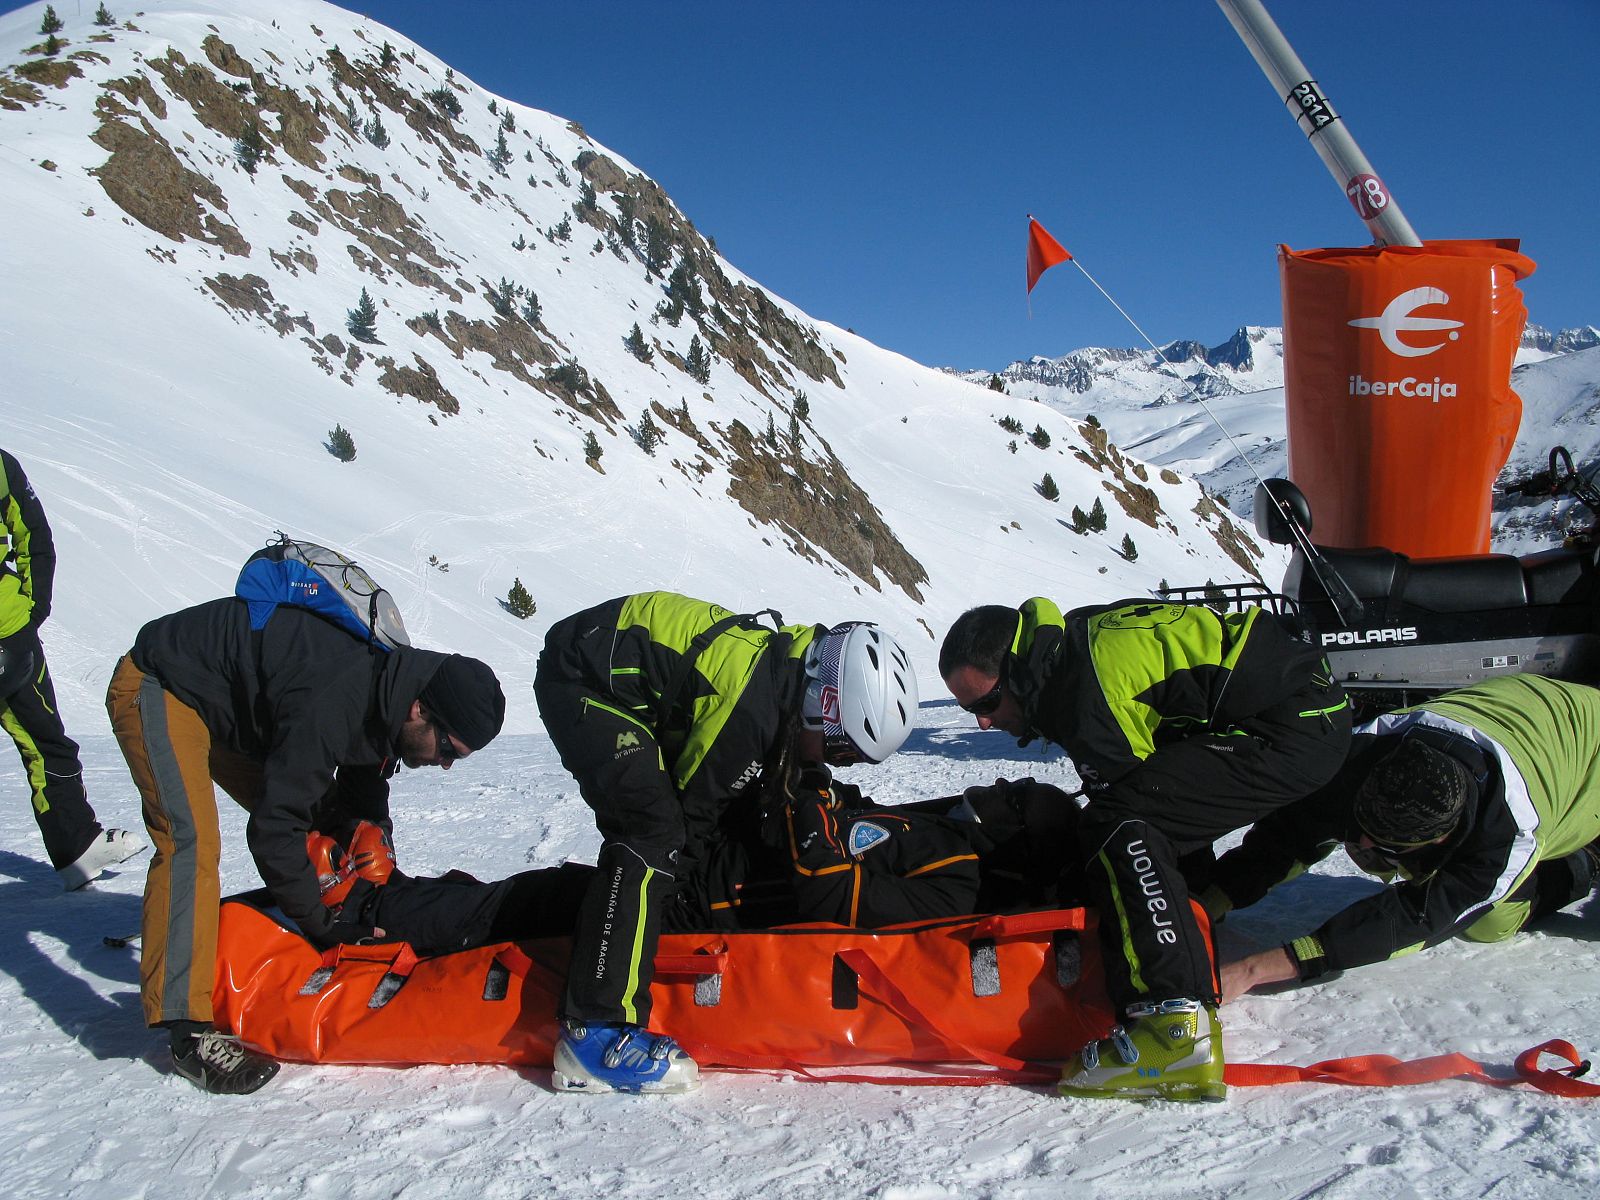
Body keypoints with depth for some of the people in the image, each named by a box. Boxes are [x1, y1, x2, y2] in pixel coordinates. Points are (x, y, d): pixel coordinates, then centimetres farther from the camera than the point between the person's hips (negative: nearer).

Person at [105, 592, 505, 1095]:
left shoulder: (387, 685, -8)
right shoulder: (331, 704, -37)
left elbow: (360, 810, 5)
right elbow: (274, 830, -32)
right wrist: (322, 926, -22)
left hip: (232, 705, 10)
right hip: (156, 691, -10)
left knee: (319, 830, 6)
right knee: (191, 842, -24)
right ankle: (188, 1031, -24)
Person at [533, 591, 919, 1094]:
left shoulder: (785, 670, -2)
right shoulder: (753, 708, -30)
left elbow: (742, 812, 11)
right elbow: (692, 818, -17)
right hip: (581, 679, -10)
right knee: (654, 835, -21)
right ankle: (597, 1029, -19)